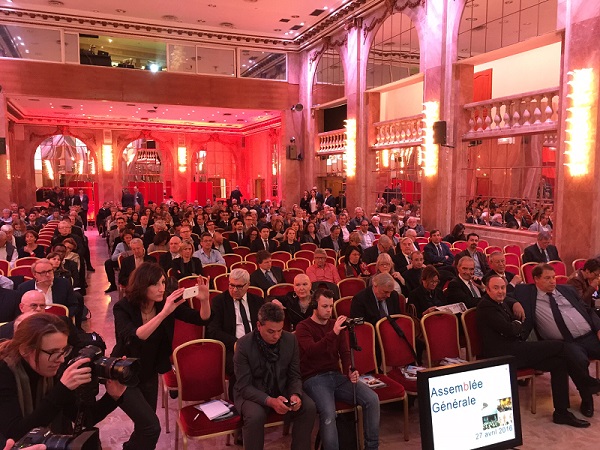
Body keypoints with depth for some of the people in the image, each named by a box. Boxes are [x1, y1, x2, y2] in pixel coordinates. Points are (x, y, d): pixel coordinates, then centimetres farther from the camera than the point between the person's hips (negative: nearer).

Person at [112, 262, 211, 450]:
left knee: (144, 427, 18)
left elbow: (202, 319, -13)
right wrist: (163, 313, -49)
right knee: (151, 426, -14)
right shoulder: (123, 308, -22)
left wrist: (204, 300, -33)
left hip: (149, 375, 5)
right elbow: (134, 337, -40)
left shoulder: (167, 302, -13)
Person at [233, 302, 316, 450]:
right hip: (252, 393, -3)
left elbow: (294, 376, 0)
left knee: (309, 407, -20)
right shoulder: (244, 344, -19)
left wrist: (295, 394, -23)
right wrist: (270, 401, -34)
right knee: (255, 415, -34)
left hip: (282, 390, 4)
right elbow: (244, 386, -19)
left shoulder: (290, 340, -8)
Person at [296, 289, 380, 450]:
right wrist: (333, 333, -34)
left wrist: (350, 371, -9)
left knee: (372, 399, -14)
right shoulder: (303, 327, -5)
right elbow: (311, 351, -23)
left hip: (337, 375, 5)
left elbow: (345, 352, 12)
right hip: (314, 378, -5)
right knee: (328, 413, -33)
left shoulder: (336, 324, 12)